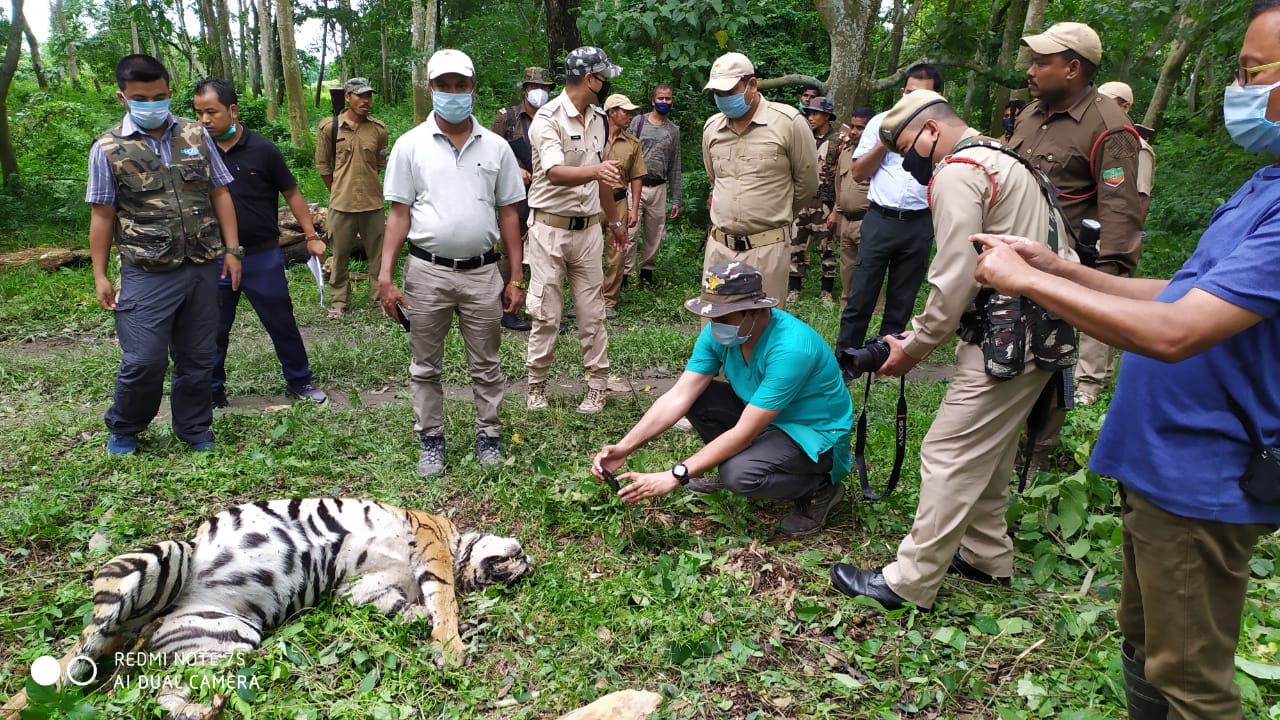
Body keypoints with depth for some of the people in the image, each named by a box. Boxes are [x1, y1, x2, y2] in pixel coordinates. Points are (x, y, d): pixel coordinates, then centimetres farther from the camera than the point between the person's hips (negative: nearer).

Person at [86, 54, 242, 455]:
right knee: (144, 360, -4)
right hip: (147, 274, -2)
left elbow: (219, 194, 8)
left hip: (203, 268, 3)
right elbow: (102, 215, 1)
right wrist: (100, 276, 0)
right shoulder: (108, 148, -1)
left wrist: (232, 249, 2)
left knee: (198, 356, 11)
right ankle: (123, 429, 22)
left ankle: (194, 430, 29)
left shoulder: (196, 135, 5)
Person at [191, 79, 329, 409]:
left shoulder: (262, 149, -8)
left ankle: (298, 381, 25)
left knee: (282, 322, 9)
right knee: (213, 330, 12)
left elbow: (291, 193, -1)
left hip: (262, 256, -2)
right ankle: (212, 391, 28)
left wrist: (311, 236, -3)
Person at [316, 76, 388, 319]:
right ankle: (338, 301, 21)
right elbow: (323, 165, 4)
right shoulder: (328, 127, -5)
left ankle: (380, 298, 21)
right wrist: (338, 192, 9)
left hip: (372, 202, 1)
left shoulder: (378, 129, -1)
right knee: (340, 254, 9)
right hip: (341, 204, -1)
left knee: (378, 253, 8)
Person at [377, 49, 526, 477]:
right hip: (427, 272, -1)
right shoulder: (410, 145, 1)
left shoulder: (496, 147, 5)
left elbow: (509, 214, 7)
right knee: (425, 367, 9)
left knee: (485, 366, 10)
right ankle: (430, 439, 24)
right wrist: (385, 277, -7)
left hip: (482, 272, 1)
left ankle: (488, 434, 25)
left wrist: (516, 277, 4)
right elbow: (399, 214, 0)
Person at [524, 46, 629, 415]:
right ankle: (537, 385, 17)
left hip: (589, 228, 6)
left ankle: (597, 385, 17)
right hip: (550, 228, -6)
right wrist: (595, 170, -49)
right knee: (546, 313, 2)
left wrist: (614, 219, 26)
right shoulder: (548, 118, -13)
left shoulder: (598, 119, 10)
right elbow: (556, 173, -30)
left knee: (592, 312, 8)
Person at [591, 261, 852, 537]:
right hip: (762, 416, 7)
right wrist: (624, 447, -27)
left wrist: (675, 476, -34)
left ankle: (820, 489, -2)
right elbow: (678, 397, -15)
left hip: (815, 433, -7)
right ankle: (728, 471, 12)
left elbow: (744, 433, -34)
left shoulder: (791, 348, -34)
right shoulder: (718, 333, -12)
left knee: (740, 474, -32)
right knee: (696, 396, -11)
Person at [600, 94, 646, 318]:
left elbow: (636, 177, 11)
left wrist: (634, 209, 6)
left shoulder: (633, 143, 8)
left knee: (617, 255, 4)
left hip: (618, 202, 3)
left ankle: (609, 301, 15)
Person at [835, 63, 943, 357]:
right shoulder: (882, 122, 6)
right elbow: (858, 173, 4)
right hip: (881, 219, -1)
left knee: (901, 301, 9)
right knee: (860, 295, -1)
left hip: (919, 224, 1)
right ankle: (844, 355, 7)